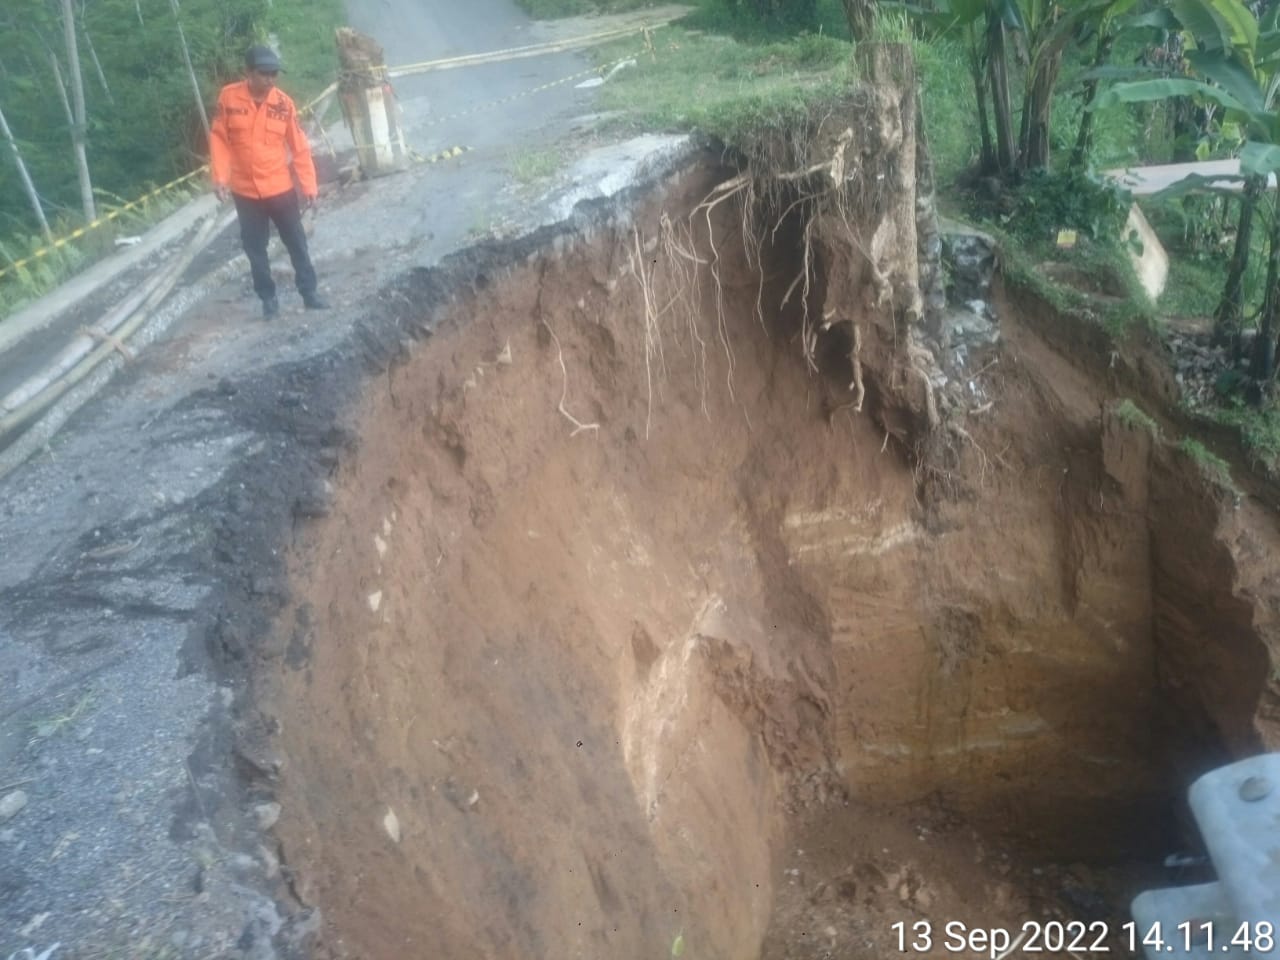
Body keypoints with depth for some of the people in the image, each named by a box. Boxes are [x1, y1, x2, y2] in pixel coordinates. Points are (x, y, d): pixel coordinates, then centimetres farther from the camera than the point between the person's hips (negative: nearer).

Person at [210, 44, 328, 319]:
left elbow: (299, 147, -2)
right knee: (254, 247, 9)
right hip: (245, 191, 0)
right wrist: (220, 177, -10)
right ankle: (268, 297, 22)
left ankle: (309, 292, 20)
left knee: (297, 243, 8)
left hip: (281, 188, 0)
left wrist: (309, 185, -1)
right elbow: (218, 139, -2)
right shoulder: (228, 97, -7)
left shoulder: (283, 103, -6)